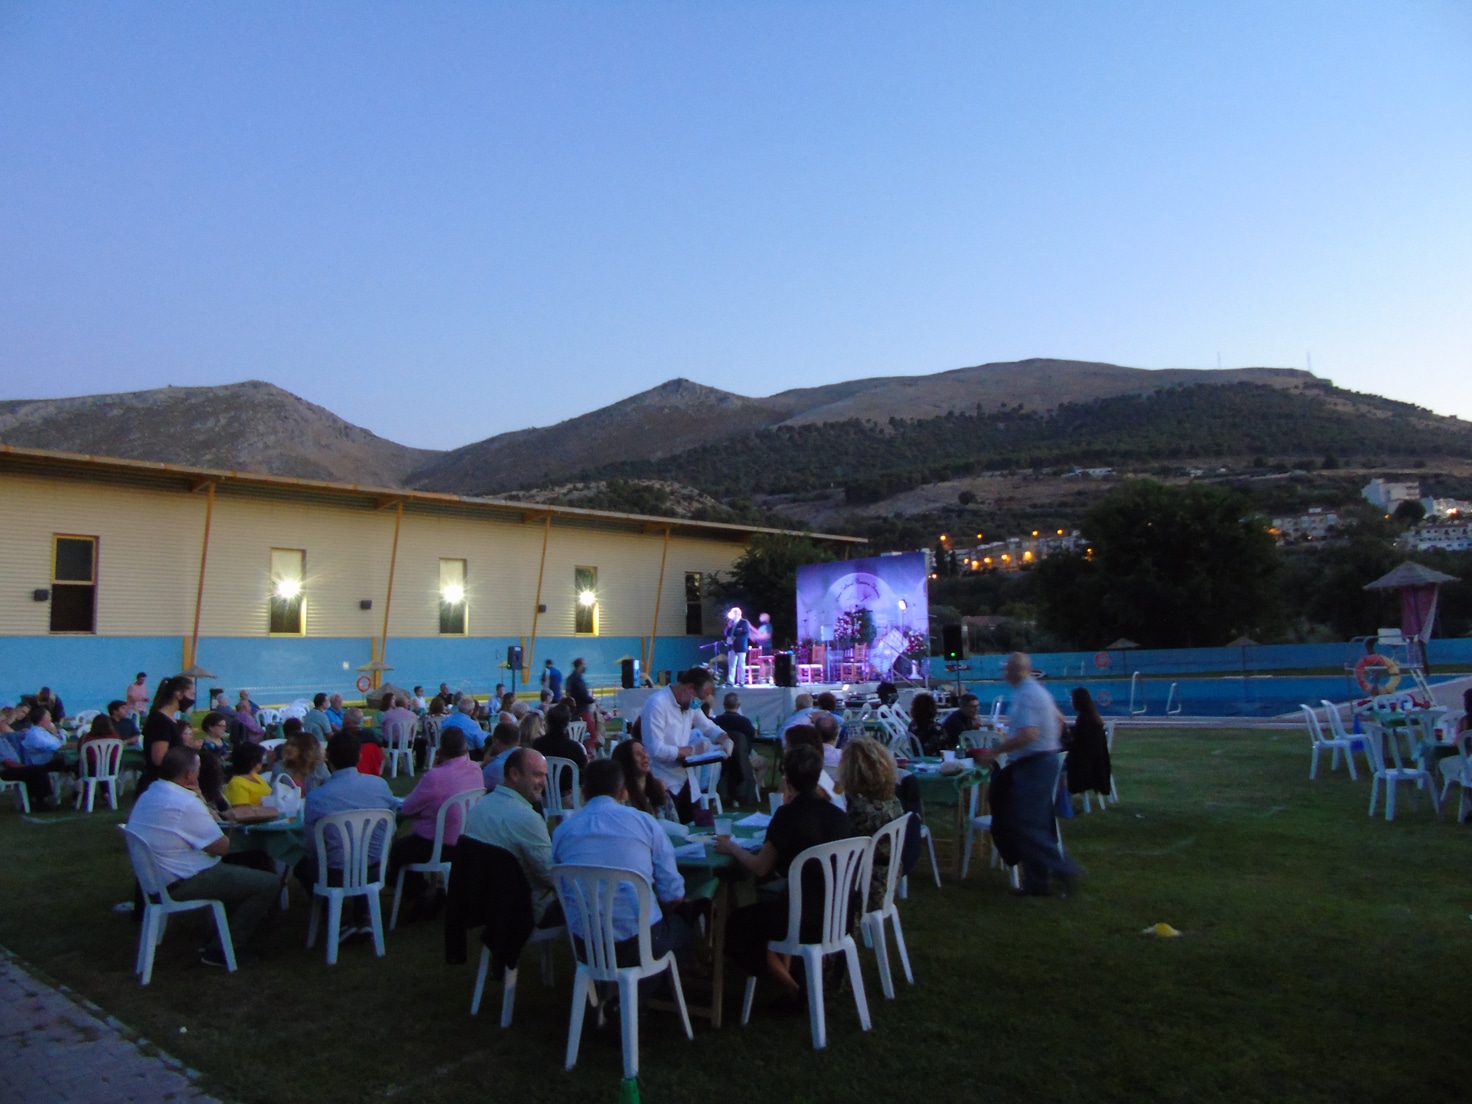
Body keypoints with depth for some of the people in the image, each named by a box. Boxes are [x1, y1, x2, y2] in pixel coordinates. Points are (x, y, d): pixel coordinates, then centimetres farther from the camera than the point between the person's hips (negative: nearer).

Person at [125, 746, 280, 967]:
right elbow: (222, 847, -16)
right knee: (269, 884, -12)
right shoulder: (186, 804, -24)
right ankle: (221, 951, -4)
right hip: (180, 884, -10)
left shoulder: (148, 794, 6)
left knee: (237, 871, 29)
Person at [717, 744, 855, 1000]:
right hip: (839, 917, 7)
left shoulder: (788, 815, -17)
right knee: (766, 904, 30)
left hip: (806, 921, -7)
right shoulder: (839, 815, 1)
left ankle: (793, 990, 11)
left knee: (738, 924, 15)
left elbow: (760, 869, -13)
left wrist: (732, 848, 4)